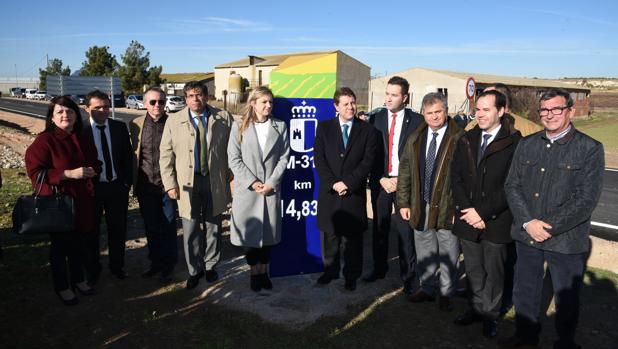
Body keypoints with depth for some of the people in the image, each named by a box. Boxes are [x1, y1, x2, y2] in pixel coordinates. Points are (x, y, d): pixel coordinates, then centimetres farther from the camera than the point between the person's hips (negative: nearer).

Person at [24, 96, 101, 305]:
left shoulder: (83, 139, 9)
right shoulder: (44, 141, -11)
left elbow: (95, 163, 19)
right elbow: (35, 172, -16)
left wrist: (93, 170, -6)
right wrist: (69, 174, -25)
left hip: (83, 202, 6)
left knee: (78, 244, 17)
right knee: (60, 246, 8)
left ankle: (78, 279, 35)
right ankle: (62, 287, 25)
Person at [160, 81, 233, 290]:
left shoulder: (223, 118, 1)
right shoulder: (174, 121, 2)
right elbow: (166, 155, 2)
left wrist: (232, 177, -4)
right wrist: (170, 184, -5)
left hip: (215, 181, 1)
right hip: (188, 182, 0)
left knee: (213, 227, 14)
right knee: (191, 230, 5)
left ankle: (210, 266, 33)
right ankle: (194, 270, 24)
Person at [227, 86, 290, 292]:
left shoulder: (280, 126, 6)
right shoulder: (239, 127, 2)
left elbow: (284, 158, 2)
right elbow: (234, 159, -3)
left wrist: (271, 182, -8)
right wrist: (252, 182, -11)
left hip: (271, 189, 1)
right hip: (246, 190, -1)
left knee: (268, 232, 8)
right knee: (249, 232, 6)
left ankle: (264, 272, 24)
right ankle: (254, 273, 22)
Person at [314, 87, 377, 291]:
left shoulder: (367, 130, 3)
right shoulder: (324, 128, 6)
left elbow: (368, 161, -4)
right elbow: (319, 159, -1)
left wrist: (348, 182, -13)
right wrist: (333, 183, -12)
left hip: (354, 193, -1)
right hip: (329, 191, 1)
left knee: (352, 235, 6)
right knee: (330, 234, 10)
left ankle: (351, 275, 20)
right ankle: (330, 270, 26)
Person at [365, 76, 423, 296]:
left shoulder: (416, 120, -1)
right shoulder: (376, 118, 6)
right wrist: (381, 179, -4)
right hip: (380, 181, 3)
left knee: (405, 230, -2)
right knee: (379, 227, 10)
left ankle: (408, 276, 11)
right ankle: (379, 269, 26)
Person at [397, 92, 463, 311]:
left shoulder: (459, 139, -9)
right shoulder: (414, 140, 8)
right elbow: (404, 173, 10)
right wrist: (403, 202, 6)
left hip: (448, 208, -4)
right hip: (421, 208, 5)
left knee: (448, 254, 9)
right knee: (424, 253, 17)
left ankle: (446, 293, 27)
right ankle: (427, 289, 35)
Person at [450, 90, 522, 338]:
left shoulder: (514, 142, -10)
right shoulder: (466, 140, 6)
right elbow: (456, 176, 5)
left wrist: (482, 212, -15)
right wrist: (466, 210, -7)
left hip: (496, 221, -4)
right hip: (468, 218, 4)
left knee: (493, 271, 11)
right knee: (473, 269, 16)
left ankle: (490, 315, 28)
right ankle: (477, 308, 33)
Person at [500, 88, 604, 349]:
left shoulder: (590, 149, -7)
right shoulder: (527, 144, 5)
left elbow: (586, 200, -13)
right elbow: (512, 186, 1)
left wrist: (549, 227, -17)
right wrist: (528, 223, -11)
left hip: (566, 241, -3)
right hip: (526, 236, 4)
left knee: (566, 299, 14)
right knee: (524, 291, 18)